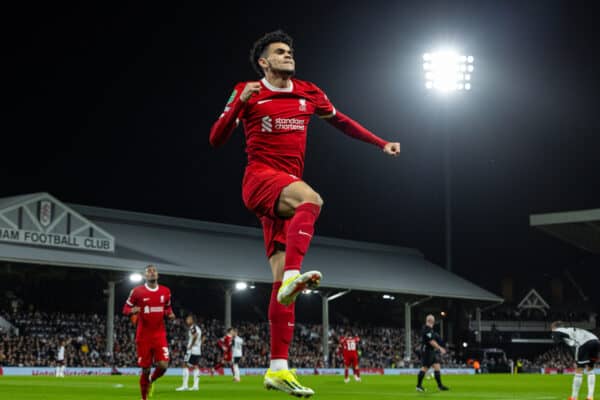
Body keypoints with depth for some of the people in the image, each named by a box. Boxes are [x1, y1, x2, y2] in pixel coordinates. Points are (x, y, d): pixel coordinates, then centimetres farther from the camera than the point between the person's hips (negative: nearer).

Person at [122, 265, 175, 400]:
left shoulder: (165, 291, 6)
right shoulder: (137, 291, -3)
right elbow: (126, 309, 4)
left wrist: (170, 314, -1)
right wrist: (132, 311, -19)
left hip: (160, 335, 2)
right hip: (143, 336, -2)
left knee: (163, 365, -14)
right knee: (146, 369, 1)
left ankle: (151, 381, 19)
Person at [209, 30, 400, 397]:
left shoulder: (309, 94, 15)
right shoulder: (248, 93, 3)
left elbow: (342, 121, 30)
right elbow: (216, 140, -3)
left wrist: (381, 143, 22)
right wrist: (240, 102, -17)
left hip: (286, 191, 5)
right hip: (260, 179, -5)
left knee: (283, 278, -3)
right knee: (310, 198, -38)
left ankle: (278, 369, -4)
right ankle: (293, 275, -49)